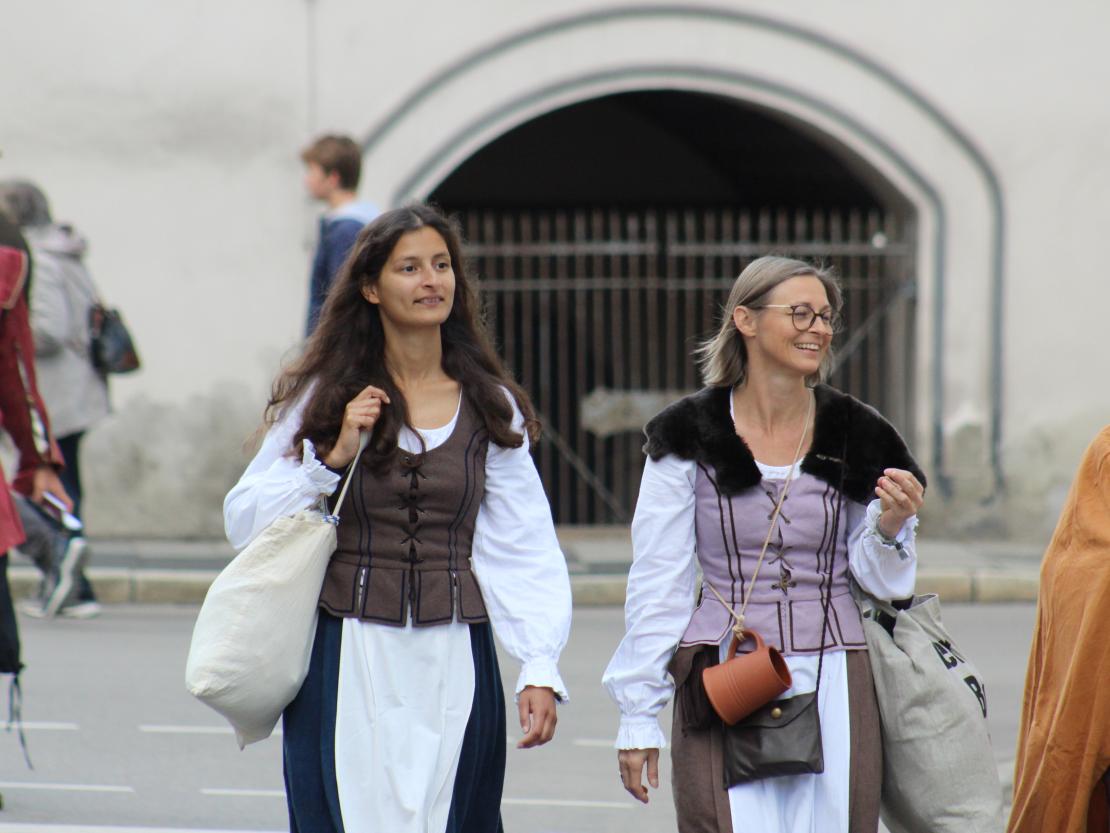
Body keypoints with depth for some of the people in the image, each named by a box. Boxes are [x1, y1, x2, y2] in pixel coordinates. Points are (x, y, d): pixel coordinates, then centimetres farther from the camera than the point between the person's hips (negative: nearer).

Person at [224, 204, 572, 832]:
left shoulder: (491, 408, 7)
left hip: (454, 662, 1)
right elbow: (244, 520, 2)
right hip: (348, 660, -1)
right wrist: (333, 457, -10)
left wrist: (541, 669, -9)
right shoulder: (325, 396, 5)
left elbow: (525, 551, 2)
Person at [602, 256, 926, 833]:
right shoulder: (691, 438, 0)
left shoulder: (858, 438, 6)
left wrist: (890, 528, -9)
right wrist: (638, 716, 2)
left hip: (833, 680, 2)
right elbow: (656, 584, 3)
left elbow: (880, 582, 13)